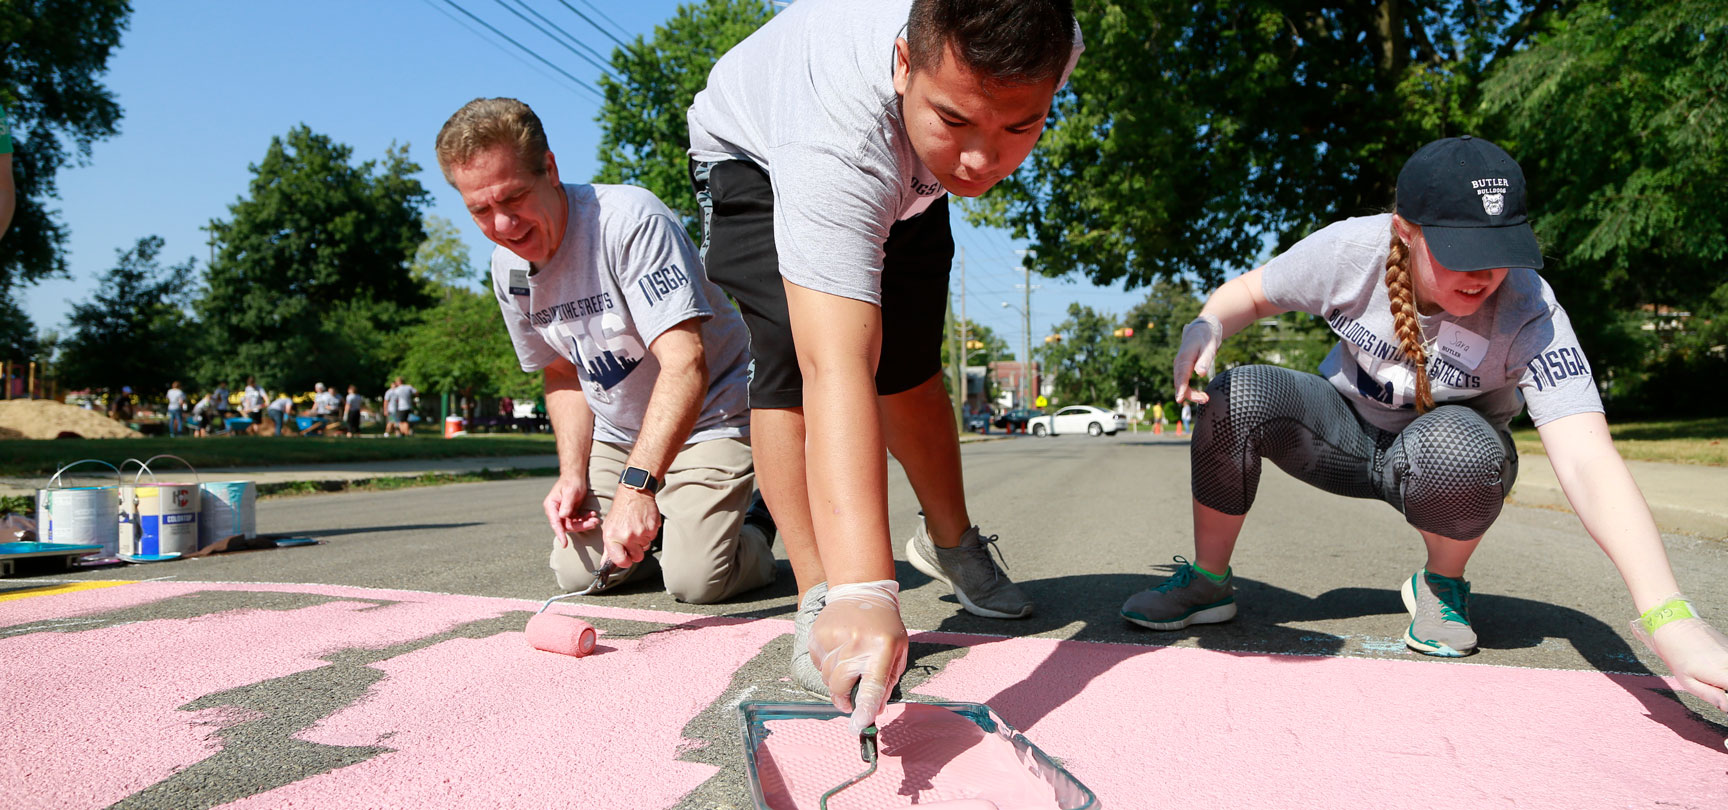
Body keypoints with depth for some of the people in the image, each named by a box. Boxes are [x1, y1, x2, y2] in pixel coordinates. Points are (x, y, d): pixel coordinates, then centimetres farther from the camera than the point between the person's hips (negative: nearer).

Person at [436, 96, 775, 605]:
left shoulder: (630, 219, -28)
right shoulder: (508, 268, -3)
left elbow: (685, 364, -37)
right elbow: (564, 375, 11)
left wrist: (637, 485, -47)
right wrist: (573, 475, -3)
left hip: (711, 417, -6)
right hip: (618, 433, 7)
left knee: (695, 579, -19)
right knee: (577, 572, -1)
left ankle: (755, 533, 13)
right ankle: (657, 523, 27)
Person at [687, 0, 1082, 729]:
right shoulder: (835, 137, -51)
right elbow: (837, 371, -59)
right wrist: (862, 592, -65)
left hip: (905, 176, 5)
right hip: (755, 155, -4)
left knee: (909, 367, 6)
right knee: (797, 355, -25)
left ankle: (951, 543, 29)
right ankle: (822, 607, -15)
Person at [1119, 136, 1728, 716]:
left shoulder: (1529, 313, -29)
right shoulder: (1350, 250, -25)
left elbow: (1586, 460, -38)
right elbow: (1248, 293, -7)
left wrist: (1671, 622, -49)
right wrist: (1206, 327, -32)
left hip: (1445, 456, -1)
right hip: (1346, 427, 2)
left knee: (1457, 443, -39)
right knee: (1237, 396, -28)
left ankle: (1442, 585, -5)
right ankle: (1208, 583, -7)